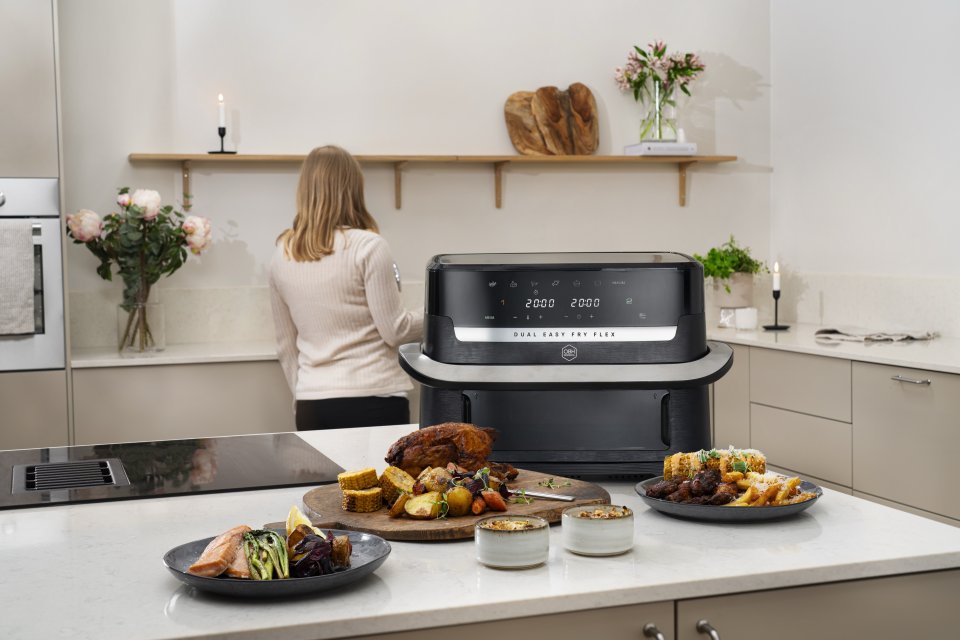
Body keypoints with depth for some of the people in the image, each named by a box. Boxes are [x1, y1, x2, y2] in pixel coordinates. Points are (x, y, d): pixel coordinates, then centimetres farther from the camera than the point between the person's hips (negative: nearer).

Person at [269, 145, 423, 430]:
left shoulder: (282, 255, 7)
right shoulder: (367, 246, -9)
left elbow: (286, 346, 14)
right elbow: (395, 330, -7)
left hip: (311, 404, 5)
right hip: (372, 398, -4)